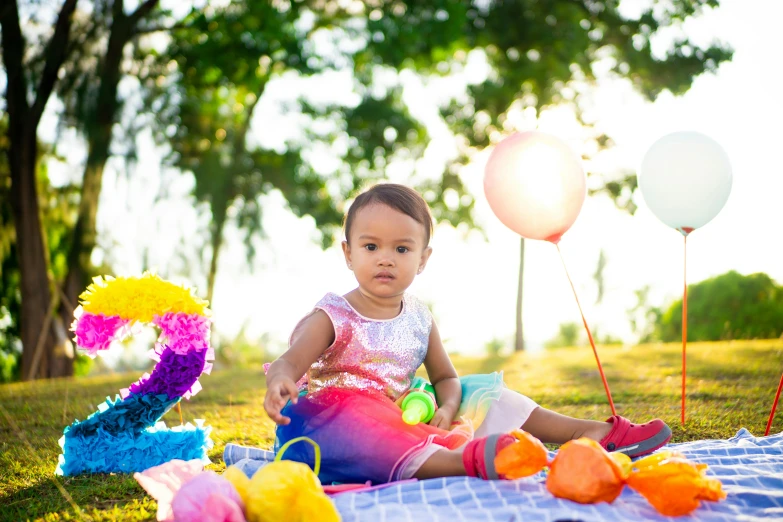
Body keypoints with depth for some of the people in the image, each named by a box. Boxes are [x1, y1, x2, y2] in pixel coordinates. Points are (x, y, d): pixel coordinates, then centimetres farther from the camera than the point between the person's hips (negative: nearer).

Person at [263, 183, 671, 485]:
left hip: (404, 422, 6)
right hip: (338, 421, -6)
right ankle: (462, 462, -60)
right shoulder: (332, 317, -7)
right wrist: (279, 381, -46)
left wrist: (447, 409, -11)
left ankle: (590, 432, -3)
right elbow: (291, 361, -21)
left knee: (483, 397, 0)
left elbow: (445, 377, 14)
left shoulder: (419, 319, 8)